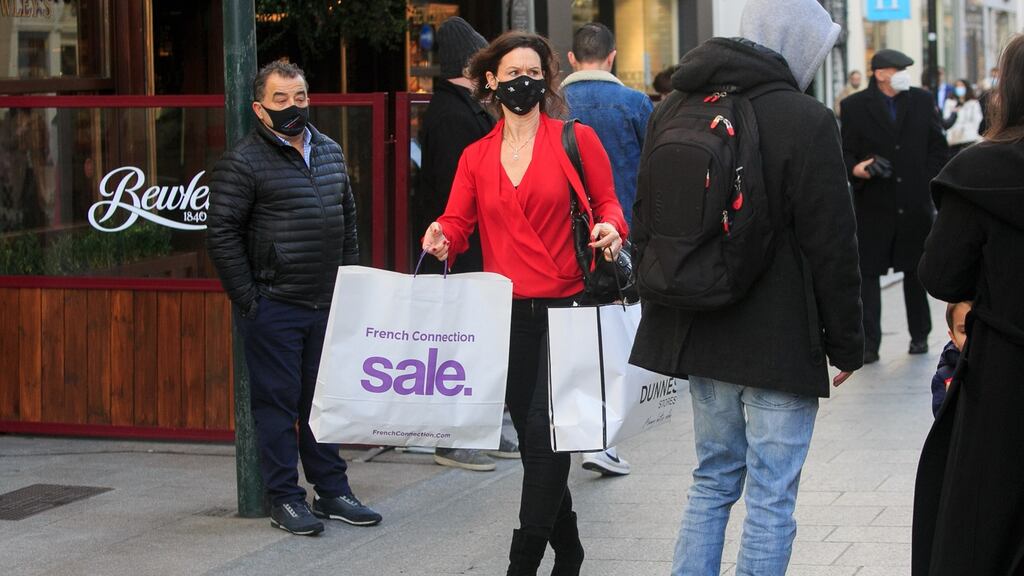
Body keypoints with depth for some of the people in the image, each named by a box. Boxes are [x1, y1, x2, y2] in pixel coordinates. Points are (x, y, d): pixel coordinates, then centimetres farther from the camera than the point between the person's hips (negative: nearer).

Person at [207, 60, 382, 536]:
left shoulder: (329, 152, 12)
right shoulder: (243, 162, -9)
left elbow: (348, 219, 22)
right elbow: (222, 234, -11)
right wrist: (247, 299, -12)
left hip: (327, 304, 6)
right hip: (273, 306, -6)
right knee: (278, 401, 0)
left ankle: (332, 490, 21)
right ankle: (285, 499, 7)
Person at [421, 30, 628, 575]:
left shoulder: (577, 140, 2)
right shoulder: (476, 157, 12)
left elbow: (608, 204, 4)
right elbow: (457, 223, 3)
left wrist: (611, 230, -17)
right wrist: (441, 237, -19)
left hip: (565, 310, -4)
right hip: (507, 315, 4)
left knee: (542, 433, -12)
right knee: (534, 438, 10)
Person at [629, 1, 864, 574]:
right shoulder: (807, 122, -14)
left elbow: (646, 229, 14)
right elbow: (833, 247, -12)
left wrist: (667, 318, 23)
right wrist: (846, 344, -2)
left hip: (697, 330, 6)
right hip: (781, 342, -6)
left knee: (714, 478, 19)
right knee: (771, 496, 0)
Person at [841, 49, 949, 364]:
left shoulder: (922, 101, 7)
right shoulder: (854, 106, -1)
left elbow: (938, 146, 10)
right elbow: (846, 151, -1)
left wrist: (929, 184, 2)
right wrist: (856, 169, -22)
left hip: (915, 204, 2)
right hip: (873, 205, -2)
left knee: (916, 272, 12)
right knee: (868, 273, -5)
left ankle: (920, 335, 24)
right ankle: (869, 343, -3)